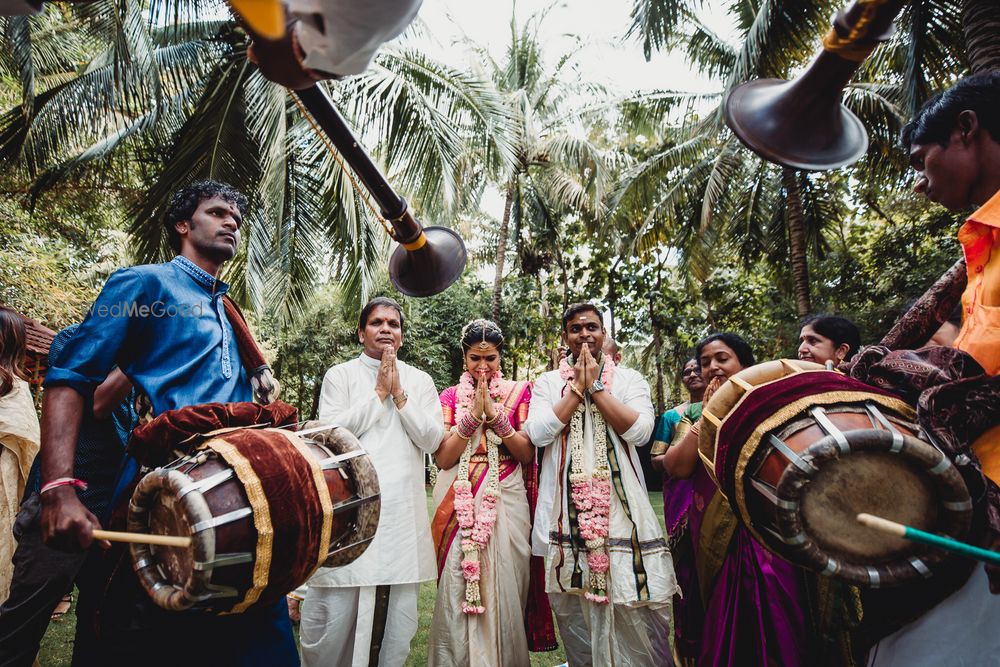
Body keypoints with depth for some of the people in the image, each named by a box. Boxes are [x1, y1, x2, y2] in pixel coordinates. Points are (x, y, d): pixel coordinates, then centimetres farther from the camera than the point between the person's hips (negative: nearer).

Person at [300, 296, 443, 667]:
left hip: (402, 512, 2)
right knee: (336, 611, -1)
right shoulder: (340, 376, 6)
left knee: (396, 617, 6)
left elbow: (432, 440, 1)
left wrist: (399, 394, -5)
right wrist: (379, 392, -6)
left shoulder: (420, 381, 11)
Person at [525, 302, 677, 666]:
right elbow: (538, 433, -8)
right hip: (567, 509, 1)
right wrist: (577, 387, -7)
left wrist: (596, 387, -9)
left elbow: (640, 431, -9)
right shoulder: (547, 383, 8)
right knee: (575, 609, 10)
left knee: (636, 612, 0)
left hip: (622, 507, -1)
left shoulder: (629, 379, 6)